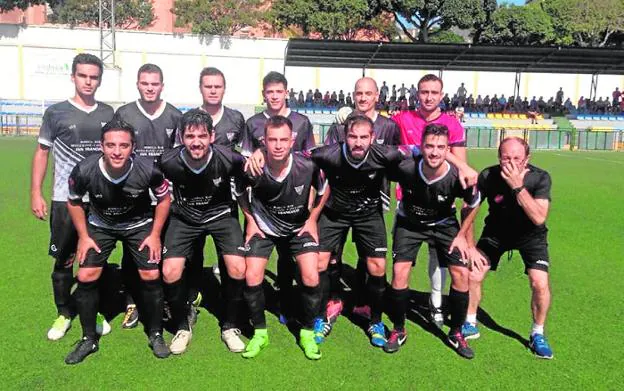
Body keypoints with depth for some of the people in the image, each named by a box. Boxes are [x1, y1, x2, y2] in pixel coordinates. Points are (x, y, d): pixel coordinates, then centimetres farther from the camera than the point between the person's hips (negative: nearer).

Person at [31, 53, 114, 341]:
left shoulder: (108, 113, 8)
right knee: (63, 260, 4)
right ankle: (64, 314, 21)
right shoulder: (56, 112, 1)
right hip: (65, 199, -2)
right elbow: (42, 153, 5)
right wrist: (35, 193, -2)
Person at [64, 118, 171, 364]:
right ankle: (88, 339, 13)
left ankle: (155, 335, 13)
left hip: (139, 225, -1)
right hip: (100, 225, 1)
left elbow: (164, 198, -9)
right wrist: (83, 236, -6)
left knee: (151, 276, -9)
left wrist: (155, 235, -10)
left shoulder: (148, 169, -30)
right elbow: (74, 202, -6)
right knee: (86, 277, -8)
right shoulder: (84, 171, -28)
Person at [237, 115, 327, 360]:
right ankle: (259, 333, 15)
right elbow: (240, 192, -1)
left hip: (299, 227, 0)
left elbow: (323, 190, -3)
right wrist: (250, 220, -1)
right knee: (252, 278, -9)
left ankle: (307, 333, 12)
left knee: (311, 279, -12)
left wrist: (312, 219, -2)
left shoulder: (307, 167, -26)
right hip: (263, 227, 0)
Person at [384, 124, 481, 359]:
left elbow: (473, 203, -6)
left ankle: (456, 333, 14)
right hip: (409, 223, -1)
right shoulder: (405, 168, -32)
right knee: (400, 272, -15)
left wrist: (462, 234, -2)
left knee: (461, 274, -9)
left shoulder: (457, 177, -29)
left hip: (444, 224, 1)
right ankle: (398, 331, 7)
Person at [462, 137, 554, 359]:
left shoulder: (540, 178, -26)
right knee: (473, 276, -7)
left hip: (530, 234, -1)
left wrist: (518, 186, -43)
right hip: (496, 231, 1)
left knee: (540, 283, -16)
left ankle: (537, 334, 10)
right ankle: (470, 324, 19)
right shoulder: (488, 176, -24)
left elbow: (539, 218, -36)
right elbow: (468, 212, -11)